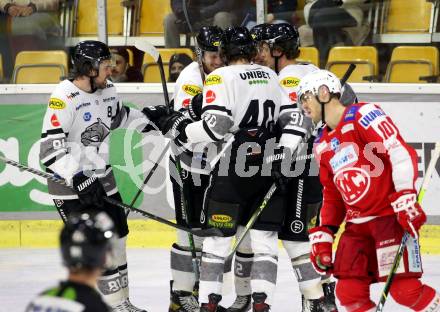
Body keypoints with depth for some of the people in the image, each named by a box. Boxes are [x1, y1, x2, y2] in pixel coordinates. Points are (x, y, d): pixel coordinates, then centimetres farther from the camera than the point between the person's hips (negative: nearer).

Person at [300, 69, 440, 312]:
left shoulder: (362, 115, -8)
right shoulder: (322, 146, 18)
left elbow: (401, 153, -17)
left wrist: (405, 199, -25)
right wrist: (322, 237, 15)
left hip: (391, 216, -8)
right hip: (356, 224, 8)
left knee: (403, 288, -16)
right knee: (348, 292, -3)